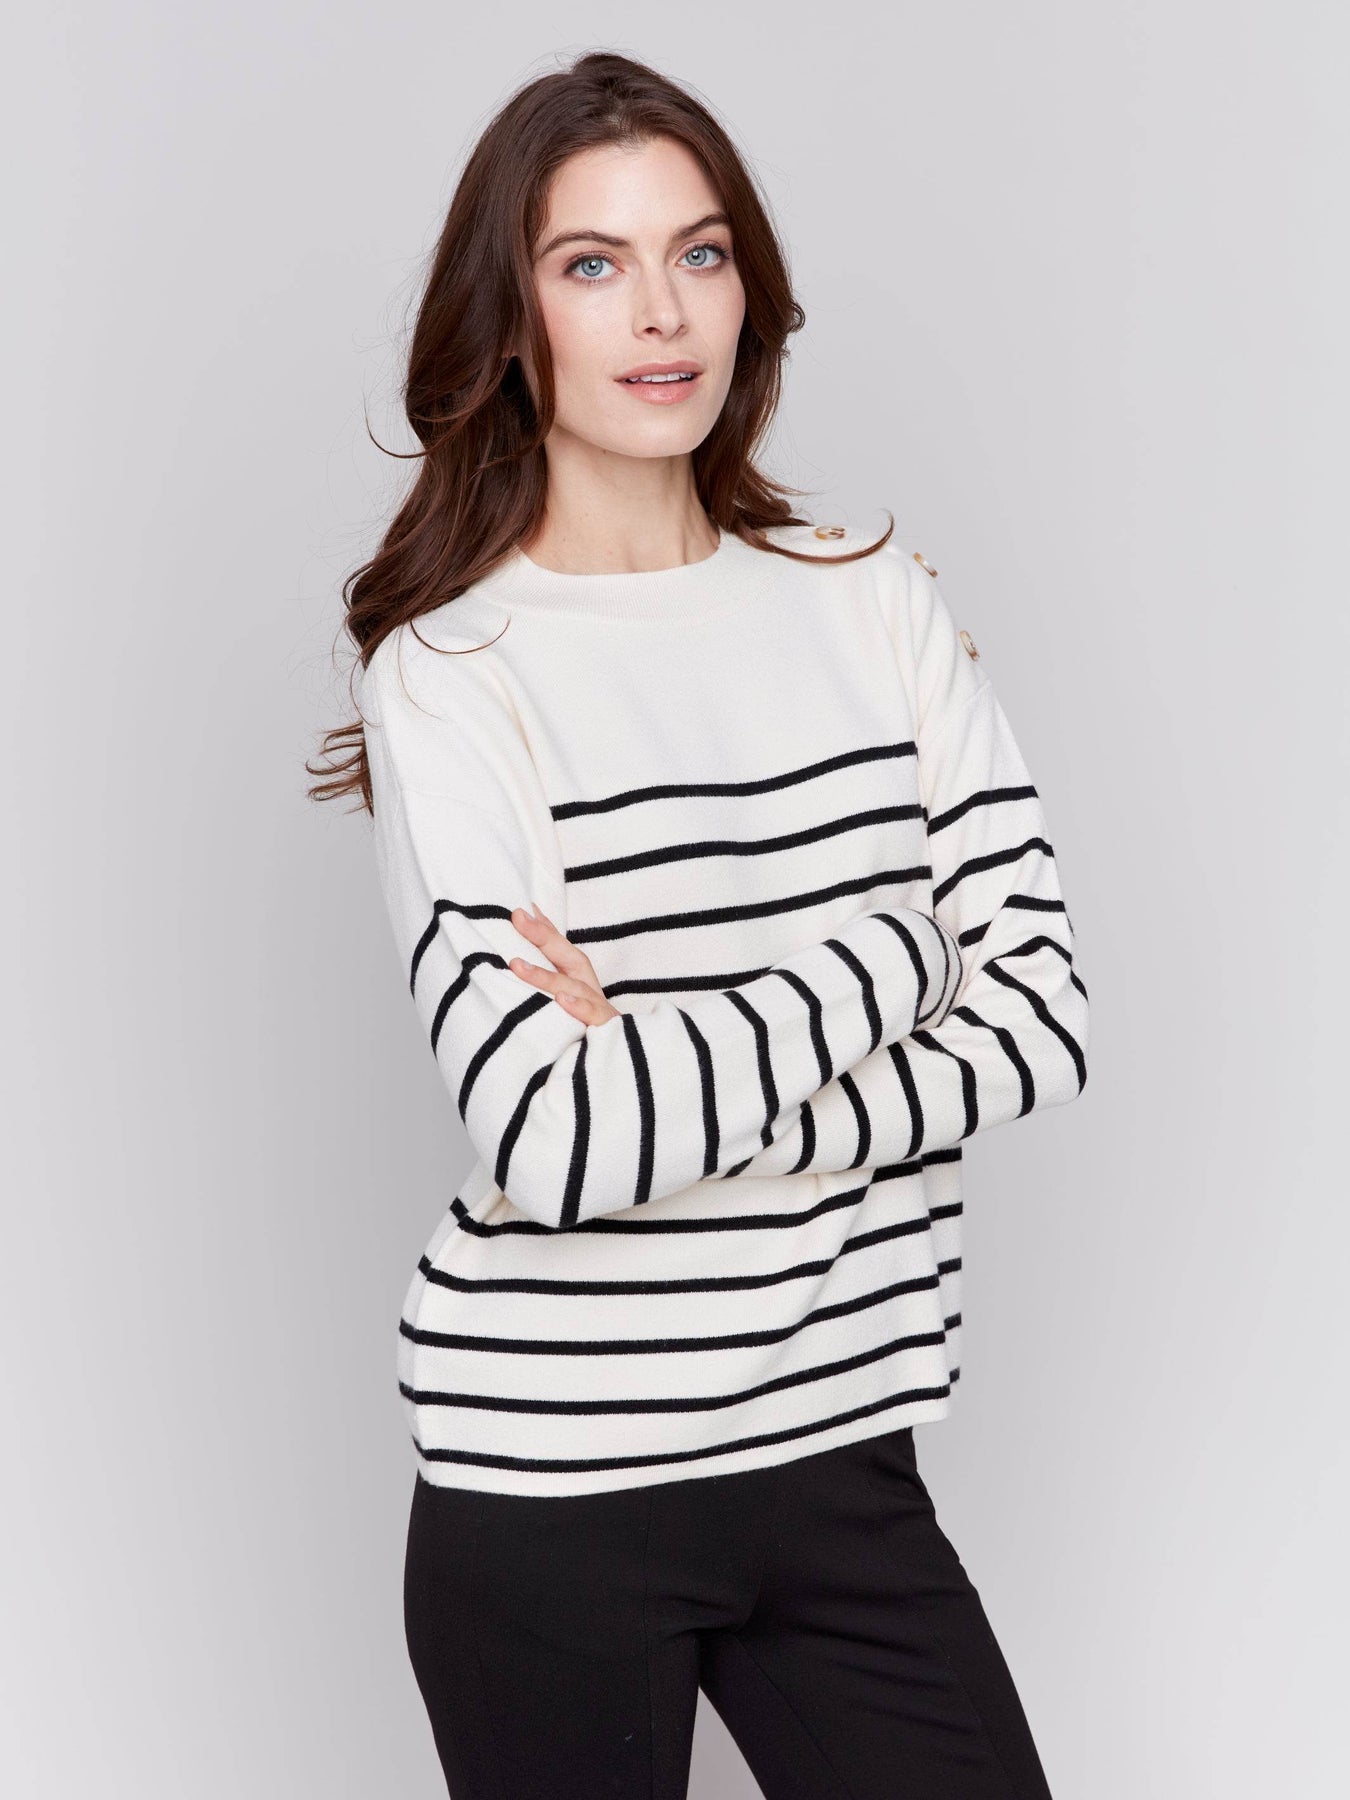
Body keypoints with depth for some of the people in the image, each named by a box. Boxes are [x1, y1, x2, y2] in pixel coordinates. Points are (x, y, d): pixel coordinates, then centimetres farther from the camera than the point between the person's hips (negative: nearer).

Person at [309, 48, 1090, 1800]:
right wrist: (890, 953, -11)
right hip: (554, 1479, -3)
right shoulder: (449, 670, -8)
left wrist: (710, 1094, -15)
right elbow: (552, 1137, -19)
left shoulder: (870, 599, 5)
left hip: (843, 1444, 4)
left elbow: (1043, 1009, -3)